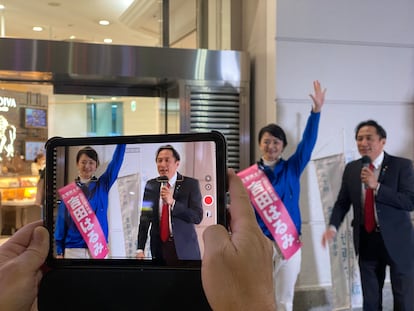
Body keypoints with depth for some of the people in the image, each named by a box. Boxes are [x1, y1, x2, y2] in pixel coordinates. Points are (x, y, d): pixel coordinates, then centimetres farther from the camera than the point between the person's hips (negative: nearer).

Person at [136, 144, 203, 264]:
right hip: (159, 247, 2)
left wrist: (172, 202, -23)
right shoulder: (151, 185, 3)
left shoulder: (191, 184, -7)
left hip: (184, 248, -2)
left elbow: (198, 217, -12)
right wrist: (140, 249, -1)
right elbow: (145, 218, 5)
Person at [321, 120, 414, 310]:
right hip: (366, 241, 4)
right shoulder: (351, 168, 4)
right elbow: (342, 202, 6)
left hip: (397, 241, -3)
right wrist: (332, 227, -12)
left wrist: (376, 186, -25)